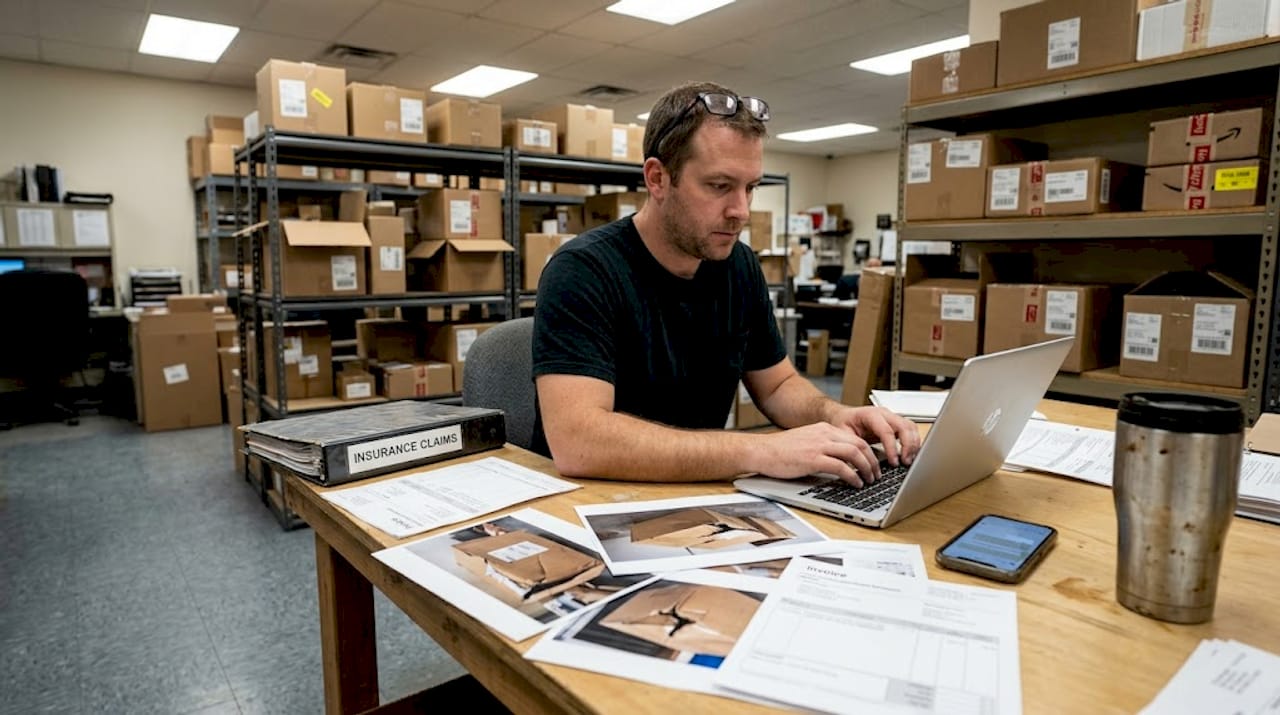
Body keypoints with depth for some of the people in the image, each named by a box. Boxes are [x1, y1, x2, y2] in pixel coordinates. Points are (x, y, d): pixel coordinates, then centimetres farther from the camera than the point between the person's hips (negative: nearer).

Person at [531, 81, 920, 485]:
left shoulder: (741, 266, 1)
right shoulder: (583, 271, -19)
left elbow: (778, 385, 12)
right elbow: (576, 442, -30)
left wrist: (833, 416, -9)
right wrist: (760, 451, -31)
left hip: (699, 499, 5)